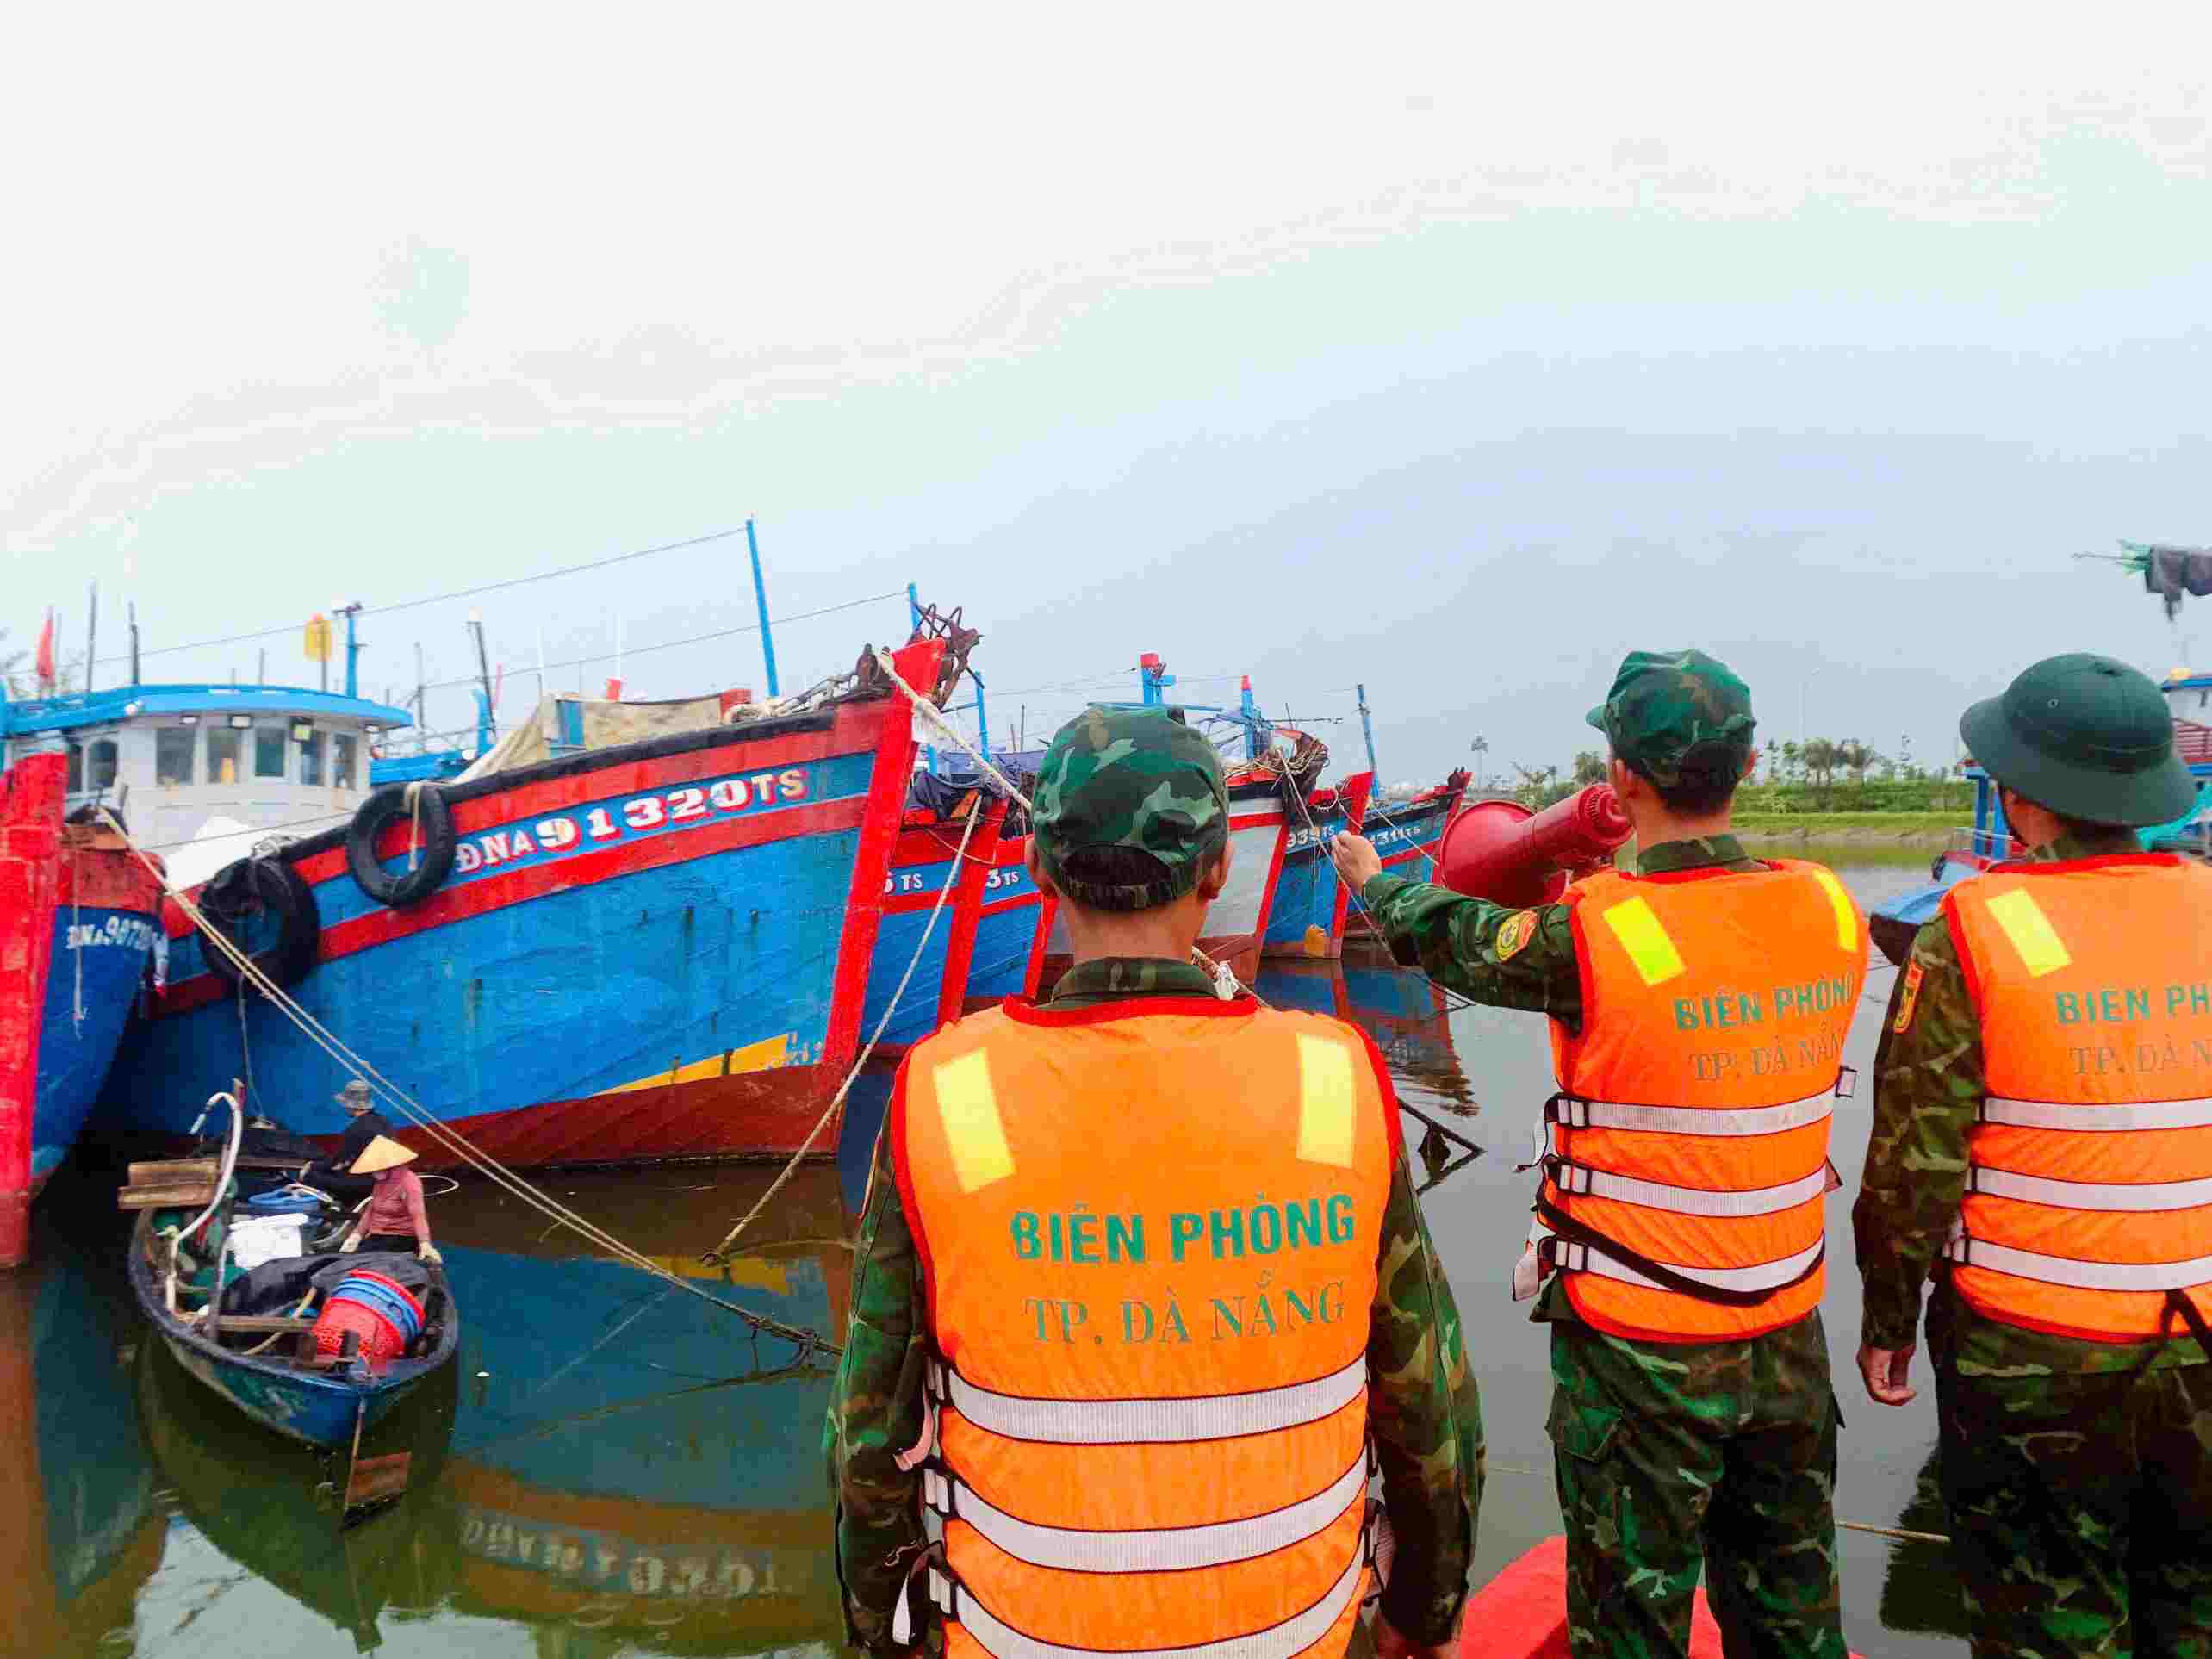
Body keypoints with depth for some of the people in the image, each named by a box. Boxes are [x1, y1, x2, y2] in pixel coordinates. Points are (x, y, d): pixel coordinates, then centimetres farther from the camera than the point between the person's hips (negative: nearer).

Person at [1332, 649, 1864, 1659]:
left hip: (1639, 1345, -5)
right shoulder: (1829, 912, -8)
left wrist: (1373, 881, 16)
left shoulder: (1589, 936, -22)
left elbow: (1454, 940, -4)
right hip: (1789, 1335, 5)